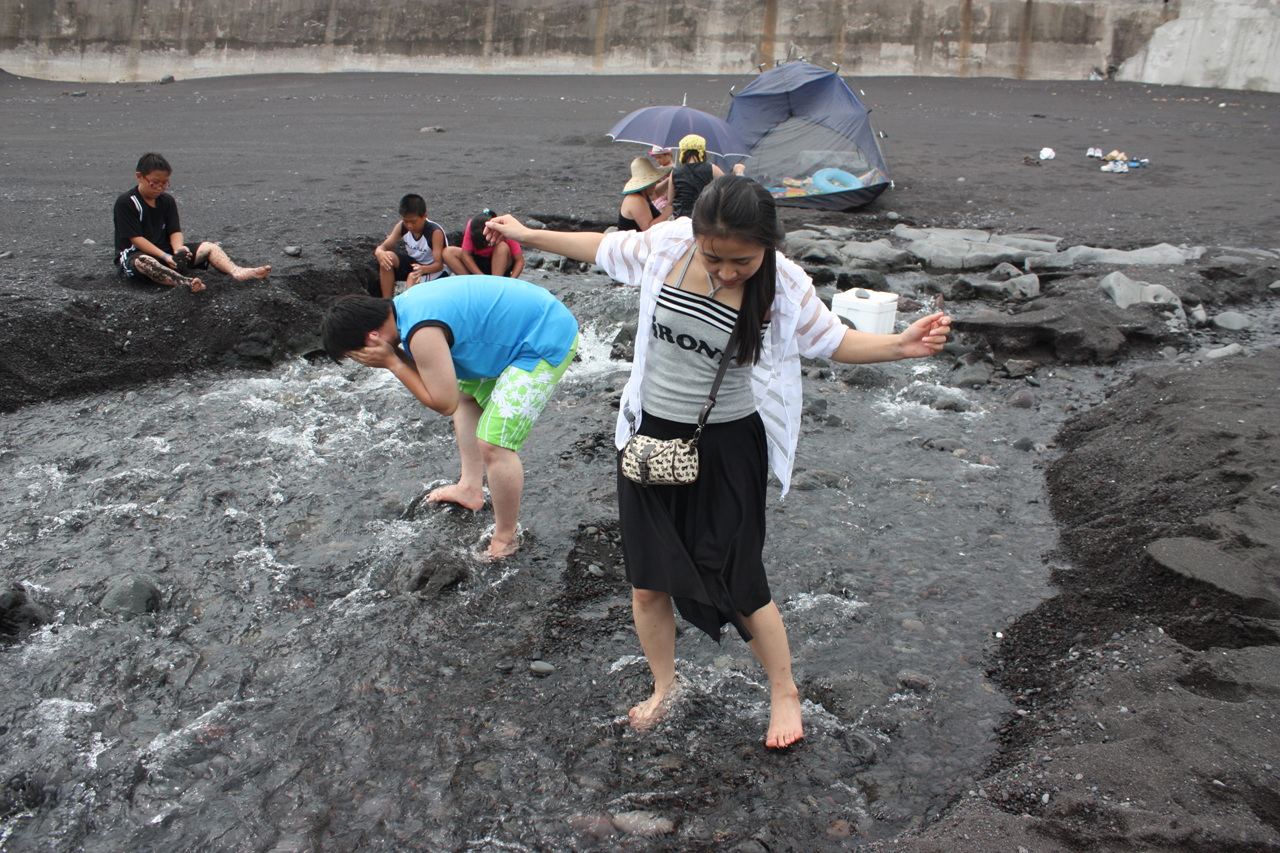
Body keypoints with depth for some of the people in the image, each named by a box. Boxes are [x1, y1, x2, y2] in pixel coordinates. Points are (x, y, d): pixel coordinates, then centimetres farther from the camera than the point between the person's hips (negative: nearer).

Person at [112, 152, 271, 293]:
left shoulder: (167, 201, 10)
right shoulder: (125, 202, -10)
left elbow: (175, 231, 2)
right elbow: (136, 238, -18)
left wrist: (178, 249, -22)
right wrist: (165, 257, -27)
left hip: (165, 251, 6)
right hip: (133, 254, -6)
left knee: (209, 247, -10)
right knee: (143, 263, -43)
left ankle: (237, 271, -39)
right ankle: (186, 282, -66)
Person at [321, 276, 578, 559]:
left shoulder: (423, 333, -27)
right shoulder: (402, 306, 4)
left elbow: (444, 403, -18)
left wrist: (391, 362, -15)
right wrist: (397, 356, -6)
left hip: (546, 343, -10)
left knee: (493, 444, -11)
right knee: (466, 392, 26)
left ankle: (506, 537, 9)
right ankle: (470, 488, 37)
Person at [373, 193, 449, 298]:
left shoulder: (435, 232, -25)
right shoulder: (402, 226, -9)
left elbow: (439, 264, -28)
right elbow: (383, 247, -8)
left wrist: (424, 269, -51)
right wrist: (379, 253, -35)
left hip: (435, 270, -6)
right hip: (414, 263, 6)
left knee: (413, 277, -37)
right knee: (388, 257, -20)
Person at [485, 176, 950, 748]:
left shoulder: (784, 288, -14)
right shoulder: (667, 247, -10)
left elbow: (834, 340, -1)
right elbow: (603, 247, 8)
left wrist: (900, 345, -19)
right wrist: (526, 234, 16)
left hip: (727, 445, -3)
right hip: (652, 436, 3)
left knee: (738, 586, 4)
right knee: (648, 585, 11)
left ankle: (784, 691, 31)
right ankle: (663, 689, 37)